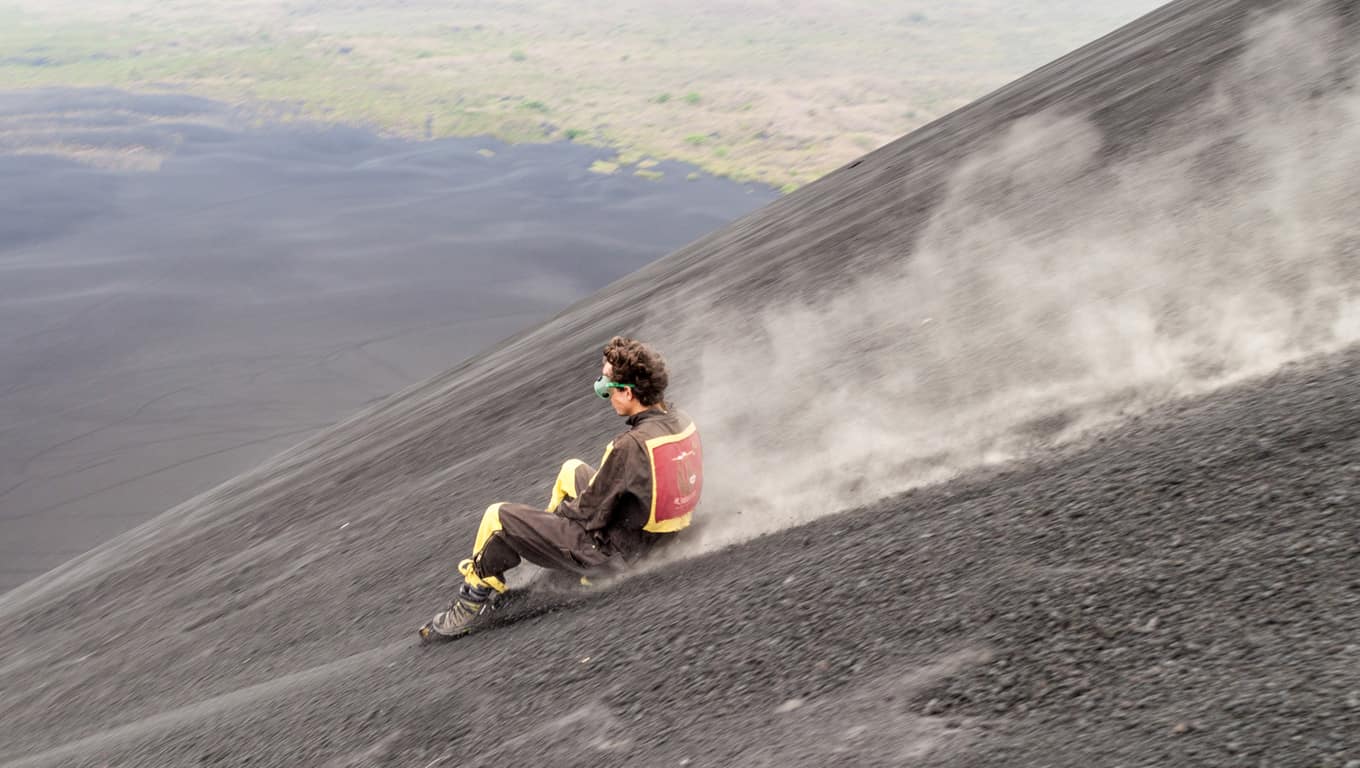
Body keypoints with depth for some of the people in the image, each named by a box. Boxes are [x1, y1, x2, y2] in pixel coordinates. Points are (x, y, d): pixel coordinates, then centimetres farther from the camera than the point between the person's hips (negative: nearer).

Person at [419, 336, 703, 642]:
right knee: (573, 469, 28)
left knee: (499, 518, 0)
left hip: (610, 550, -9)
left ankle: (470, 604, 16)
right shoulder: (683, 422, -7)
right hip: (653, 537, 9)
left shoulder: (632, 445, -32)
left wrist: (562, 507, 0)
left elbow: (591, 513, -23)